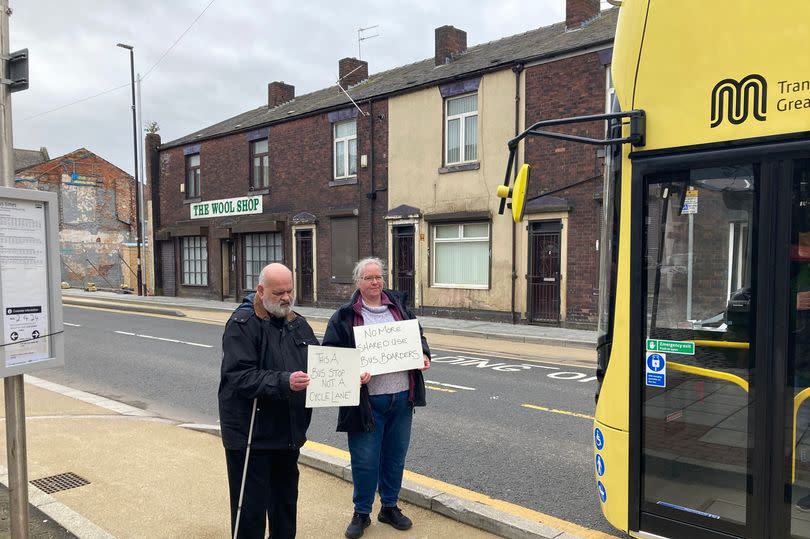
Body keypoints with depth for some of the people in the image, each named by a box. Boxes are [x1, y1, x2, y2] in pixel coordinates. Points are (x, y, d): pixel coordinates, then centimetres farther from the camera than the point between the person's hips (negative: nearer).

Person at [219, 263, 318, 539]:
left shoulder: (298, 324, 8)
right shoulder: (242, 324, -13)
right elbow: (239, 376, -23)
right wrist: (284, 382, -33)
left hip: (290, 430, 7)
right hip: (250, 433, -6)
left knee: (286, 500, 21)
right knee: (251, 505, 4)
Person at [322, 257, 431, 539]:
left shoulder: (398, 305, 8)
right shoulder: (345, 316, -5)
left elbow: (417, 334, 19)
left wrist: (423, 354, 0)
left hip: (402, 397, 4)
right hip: (367, 401, -4)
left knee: (395, 457, 16)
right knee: (365, 460, 5)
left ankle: (389, 507, 35)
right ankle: (361, 513, 25)